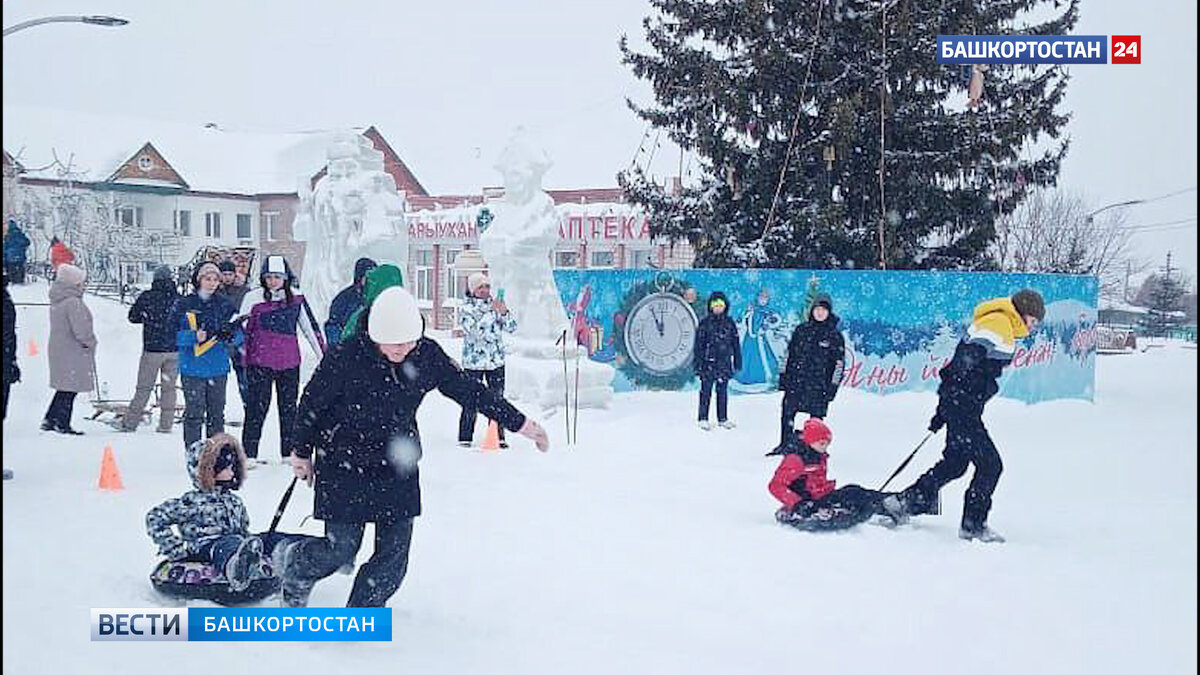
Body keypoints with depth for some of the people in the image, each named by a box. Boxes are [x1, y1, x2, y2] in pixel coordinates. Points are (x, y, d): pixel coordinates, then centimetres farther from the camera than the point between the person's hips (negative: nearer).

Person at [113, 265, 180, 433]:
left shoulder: (147, 297, -7)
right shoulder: (179, 298, -3)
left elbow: (133, 317, 3)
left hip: (152, 349, -2)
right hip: (174, 350, 2)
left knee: (144, 387, 5)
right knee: (169, 387, 9)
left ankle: (129, 422, 9)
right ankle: (166, 424, 9)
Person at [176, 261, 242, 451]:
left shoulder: (224, 305, 8)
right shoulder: (184, 305, 1)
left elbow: (239, 335, 5)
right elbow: (174, 335, -5)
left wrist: (230, 335, -18)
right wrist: (195, 336, -22)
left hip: (218, 369, 3)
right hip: (192, 369, -3)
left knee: (217, 414, 8)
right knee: (194, 414, -4)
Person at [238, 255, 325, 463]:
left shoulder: (297, 299, 4)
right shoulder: (253, 299, -2)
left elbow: (310, 328, 11)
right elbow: (242, 328, 7)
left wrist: (324, 355, 13)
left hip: (289, 362, 3)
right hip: (260, 362, -2)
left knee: (289, 408, 9)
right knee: (257, 407, -3)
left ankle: (289, 452, 19)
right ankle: (249, 454, 4)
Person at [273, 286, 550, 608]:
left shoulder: (427, 356, -10)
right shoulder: (346, 357, -20)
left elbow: (468, 389, 2)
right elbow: (312, 403, -6)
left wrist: (519, 423, 4)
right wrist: (302, 453, 4)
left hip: (398, 469, 4)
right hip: (343, 469, -4)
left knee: (394, 555, -1)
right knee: (341, 548, -2)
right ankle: (292, 562, 31)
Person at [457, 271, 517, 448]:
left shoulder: (495, 304, 7)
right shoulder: (466, 308, -4)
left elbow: (512, 327, 2)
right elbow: (474, 331, -19)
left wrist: (504, 313, -16)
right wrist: (492, 312, -25)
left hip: (496, 360, 4)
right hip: (473, 361, -4)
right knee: (471, 402, -4)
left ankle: (499, 437, 16)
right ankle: (465, 438, 6)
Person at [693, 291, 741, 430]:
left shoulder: (729, 323, 8)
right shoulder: (705, 322, -2)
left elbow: (735, 344, 13)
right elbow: (699, 344, -1)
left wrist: (737, 361, 12)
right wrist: (698, 361, -6)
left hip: (724, 363, 3)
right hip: (708, 362, -3)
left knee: (723, 391, 8)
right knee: (706, 391, 0)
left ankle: (723, 418, 16)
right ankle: (703, 418, 8)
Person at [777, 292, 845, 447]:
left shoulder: (834, 336, 0)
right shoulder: (801, 330, 9)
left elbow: (839, 363, -1)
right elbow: (789, 353, 14)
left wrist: (832, 387, -6)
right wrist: (783, 376, 11)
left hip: (818, 387, -3)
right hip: (794, 382, 3)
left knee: (816, 418, 2)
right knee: (787, 415, 1)